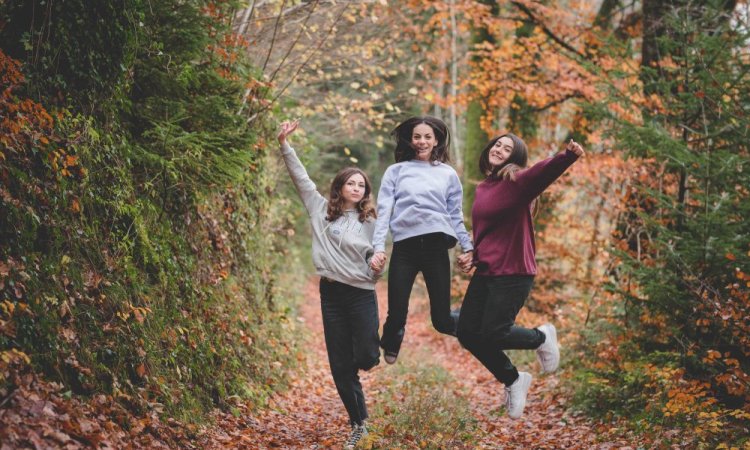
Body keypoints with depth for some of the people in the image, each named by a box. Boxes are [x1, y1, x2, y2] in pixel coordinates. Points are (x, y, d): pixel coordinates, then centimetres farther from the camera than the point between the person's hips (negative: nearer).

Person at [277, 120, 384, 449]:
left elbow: (374, 258, 5)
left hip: (361, 294, -2)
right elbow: (300, 177, 3)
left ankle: (377, 347, 29)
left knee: (365, 357, -10)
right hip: (331, 293, 2)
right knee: (340, 366, 4)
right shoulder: (321, 209, 5)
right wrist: (284, 144, -4)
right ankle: (358, 423, 17)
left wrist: (378, 268, -18)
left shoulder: (369, 221, 2)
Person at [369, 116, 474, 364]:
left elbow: (455, 215, 15)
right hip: (404, 248, 0)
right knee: (396, 315, -5)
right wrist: (378, 247, -8)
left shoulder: (448, 173, 15)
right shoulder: (396, 171, 12)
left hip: (436, 247, 0)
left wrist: (468, 246, 2)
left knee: (442, 320, -2)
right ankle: (389, 350, 27)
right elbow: (383, 211, 4)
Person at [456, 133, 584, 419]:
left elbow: (545, 171, -30)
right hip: (485, 272, 8)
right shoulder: (482, 189, 12)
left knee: (492, 334, -11)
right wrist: (474, 257, 15)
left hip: (512, 273, -8)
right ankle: (513, 380, 24)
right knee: (467, 334, 5)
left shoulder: (518, 181, -9)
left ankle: (542, 337, 19)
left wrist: (568, 156, -48)